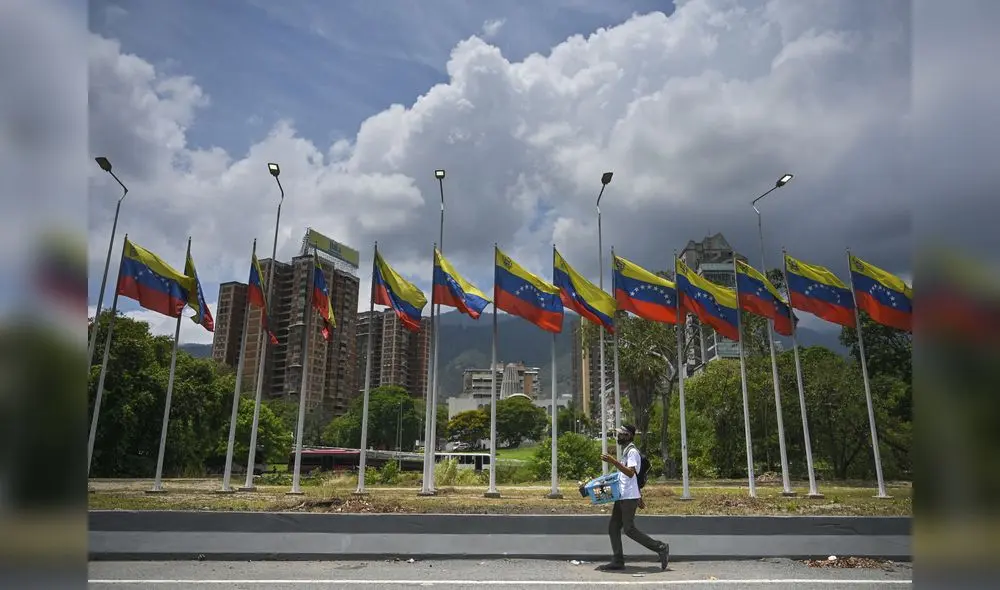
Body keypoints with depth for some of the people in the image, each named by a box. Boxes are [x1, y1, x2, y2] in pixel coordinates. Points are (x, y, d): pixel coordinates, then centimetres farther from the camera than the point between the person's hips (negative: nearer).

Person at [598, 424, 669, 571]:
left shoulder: (632, 452, -12)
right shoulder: (627, 452, 20)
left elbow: (631, 473, -26)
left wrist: (614, 462, -33)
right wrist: (639, 498, 27)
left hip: (629, 497, -10)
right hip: (623, 497, 10)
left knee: (629, 529, -8)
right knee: (613, 527, 6)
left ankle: (660, 548, 3)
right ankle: (618, 561, 9)